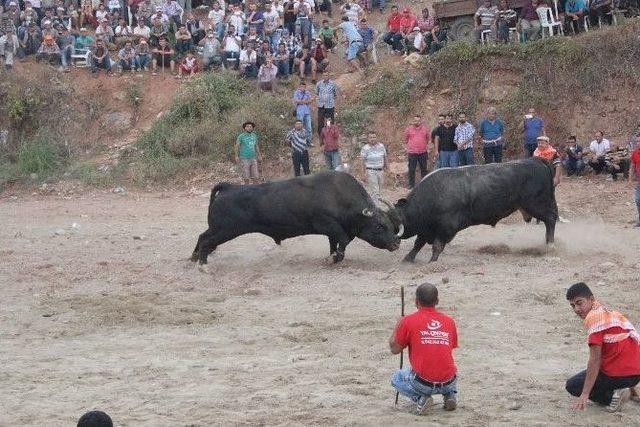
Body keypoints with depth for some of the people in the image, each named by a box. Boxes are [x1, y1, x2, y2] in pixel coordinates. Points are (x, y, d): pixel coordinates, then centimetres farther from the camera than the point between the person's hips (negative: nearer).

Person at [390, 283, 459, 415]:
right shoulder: (449, 321, 6)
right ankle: (451, 394, 9)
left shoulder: (408, 321, -5)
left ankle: (420, 398, 2)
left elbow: (394, 349, 5)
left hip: (422, 384, -4)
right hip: (448, 383, 4)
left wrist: (398, 325, 19)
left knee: (396, 378, 29)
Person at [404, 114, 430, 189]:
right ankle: (411, 184, 9)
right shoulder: (409, 129, 1)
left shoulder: (425, 129, 4)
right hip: (412, 153, -1)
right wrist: (407, 148, 11)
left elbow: (428, 138, 18)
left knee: (424, 169, 10)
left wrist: (426, 146, 12)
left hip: (423, 153, 1)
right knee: (411, 170, 1)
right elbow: (406, 139, 12)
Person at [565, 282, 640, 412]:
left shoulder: (593, 316, -11)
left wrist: (585, 395, -17)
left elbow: (595, 360, -17)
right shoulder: (611, 312, 18)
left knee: (572, 385, 9)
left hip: (618, 374, -9)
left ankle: (612, 396, -7)